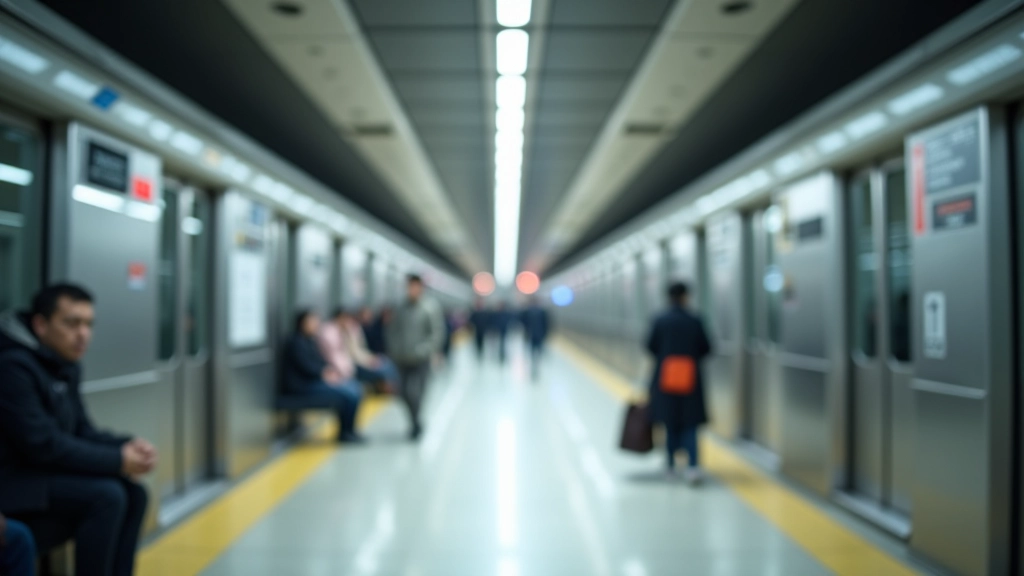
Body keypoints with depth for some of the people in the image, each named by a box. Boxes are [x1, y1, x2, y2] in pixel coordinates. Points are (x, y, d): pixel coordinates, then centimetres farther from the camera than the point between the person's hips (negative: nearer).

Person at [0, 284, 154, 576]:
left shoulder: (67, 365, 9)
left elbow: (81, 431, 12)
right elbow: (42, 445, -25)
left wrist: (128, 446, -8)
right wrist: (117, 461, -21)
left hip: (42, 471, 9)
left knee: (134, 493, -6)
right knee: (106, 496, -25)